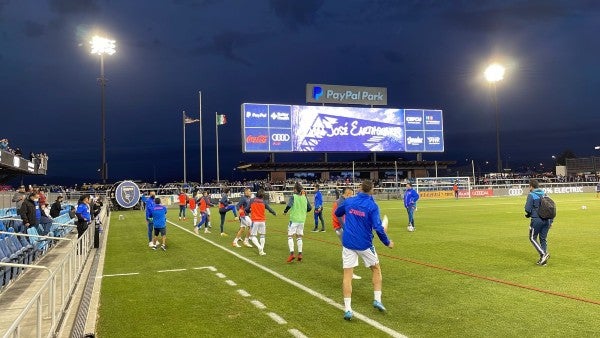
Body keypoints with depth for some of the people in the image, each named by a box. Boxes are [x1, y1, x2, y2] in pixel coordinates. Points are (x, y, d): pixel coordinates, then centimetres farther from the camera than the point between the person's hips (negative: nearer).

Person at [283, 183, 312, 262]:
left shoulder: (293, 197, -9)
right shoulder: (305, 197, 6)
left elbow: (289, 205, -24)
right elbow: (310, 208, 7)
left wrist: (285, 211, -7)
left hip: (294, 219, -5)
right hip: (302, 220, 5)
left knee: (290, 236, 0)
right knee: (299, 237, 15)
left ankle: (291, 253, -12)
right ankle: (300, 254, 13)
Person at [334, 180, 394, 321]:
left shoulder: (348, 201, 0)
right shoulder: (372, 206, -11)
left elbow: (337, 213, 18)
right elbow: (378, 228, -17)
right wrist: (387, 243, -4)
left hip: (348, 243, 2)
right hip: (364, 244, -2)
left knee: (347, 275, 4)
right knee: (376, 269, 22)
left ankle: (347, 309, -2)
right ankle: (377, 300, 18)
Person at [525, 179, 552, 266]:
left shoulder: (531, 195, -9)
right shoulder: (545, 194, 11)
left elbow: (528, 209, -15)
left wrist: (528, 215, 8)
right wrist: (551, 221, 15)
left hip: (536, 220, -6)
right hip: (546, 220, 6)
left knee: (533, 238, 6)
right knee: (543, 239, 12)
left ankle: (543, 254, -9)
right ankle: (543, 259, 14)